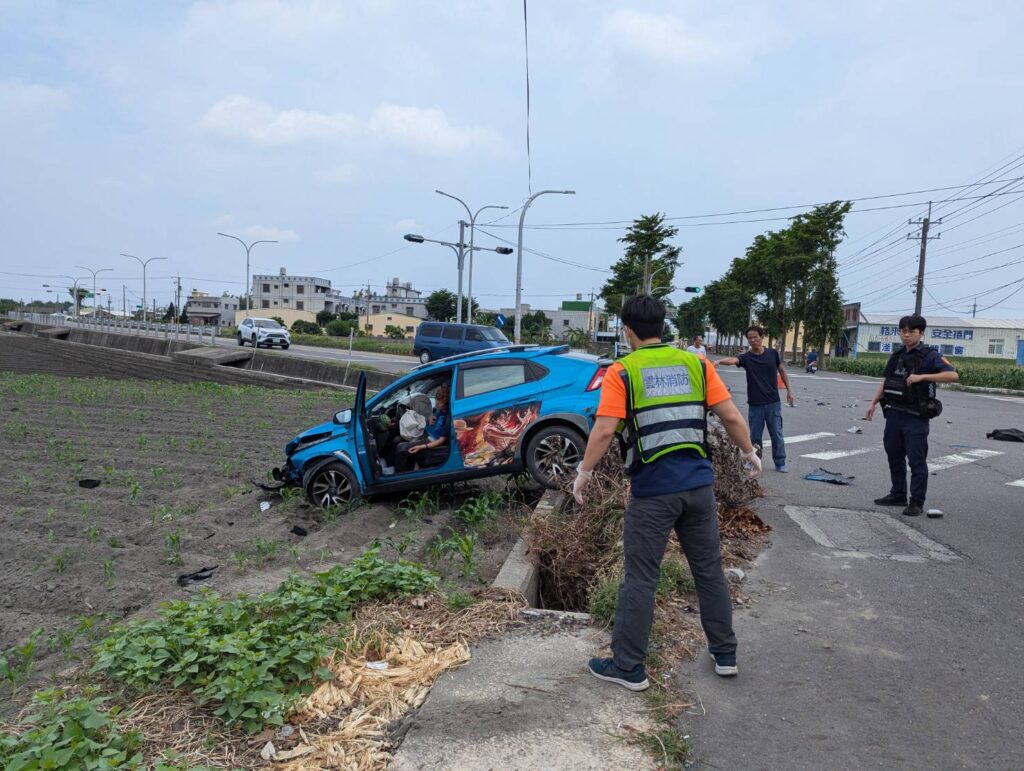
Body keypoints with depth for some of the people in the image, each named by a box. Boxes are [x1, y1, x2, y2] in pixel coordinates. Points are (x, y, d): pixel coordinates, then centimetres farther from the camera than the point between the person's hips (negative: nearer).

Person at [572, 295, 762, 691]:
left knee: (640, 579, 5)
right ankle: (725, 653, 30)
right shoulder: (696, 364, 5)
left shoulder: (622, 372, -5)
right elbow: (731, 416, 5)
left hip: (652, 491, -4)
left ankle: (628, 667, 14)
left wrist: (584, 473, 0)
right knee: (709, 570, 18)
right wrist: (749, 453, 20)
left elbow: (603, 431, -12)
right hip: (698, 484, 4)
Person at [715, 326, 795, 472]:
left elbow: (782, 371, 12)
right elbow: (732, 359, -28)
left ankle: (780, 463, 17)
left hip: (773, 402, 0)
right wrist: (719, 361, -49)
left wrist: (789, 390, 10)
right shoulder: (746, 357, -7)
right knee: (755, 436, 8)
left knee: (777, 434, 6)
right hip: (755, 404, 0)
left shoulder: (773, 353, -1)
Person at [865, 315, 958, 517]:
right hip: (894, 414, 7)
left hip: (916, 418, -7)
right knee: (894, 456, 14)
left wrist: (923, 376, -25)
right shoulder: (897, 356, 12)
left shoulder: (929, 356, -8)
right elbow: (886, 381, 19)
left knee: (916, 460, -2)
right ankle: (898, 495, 27)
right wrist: (873, 403, 13)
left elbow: (953, 375, -19)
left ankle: (917, 502, 6)